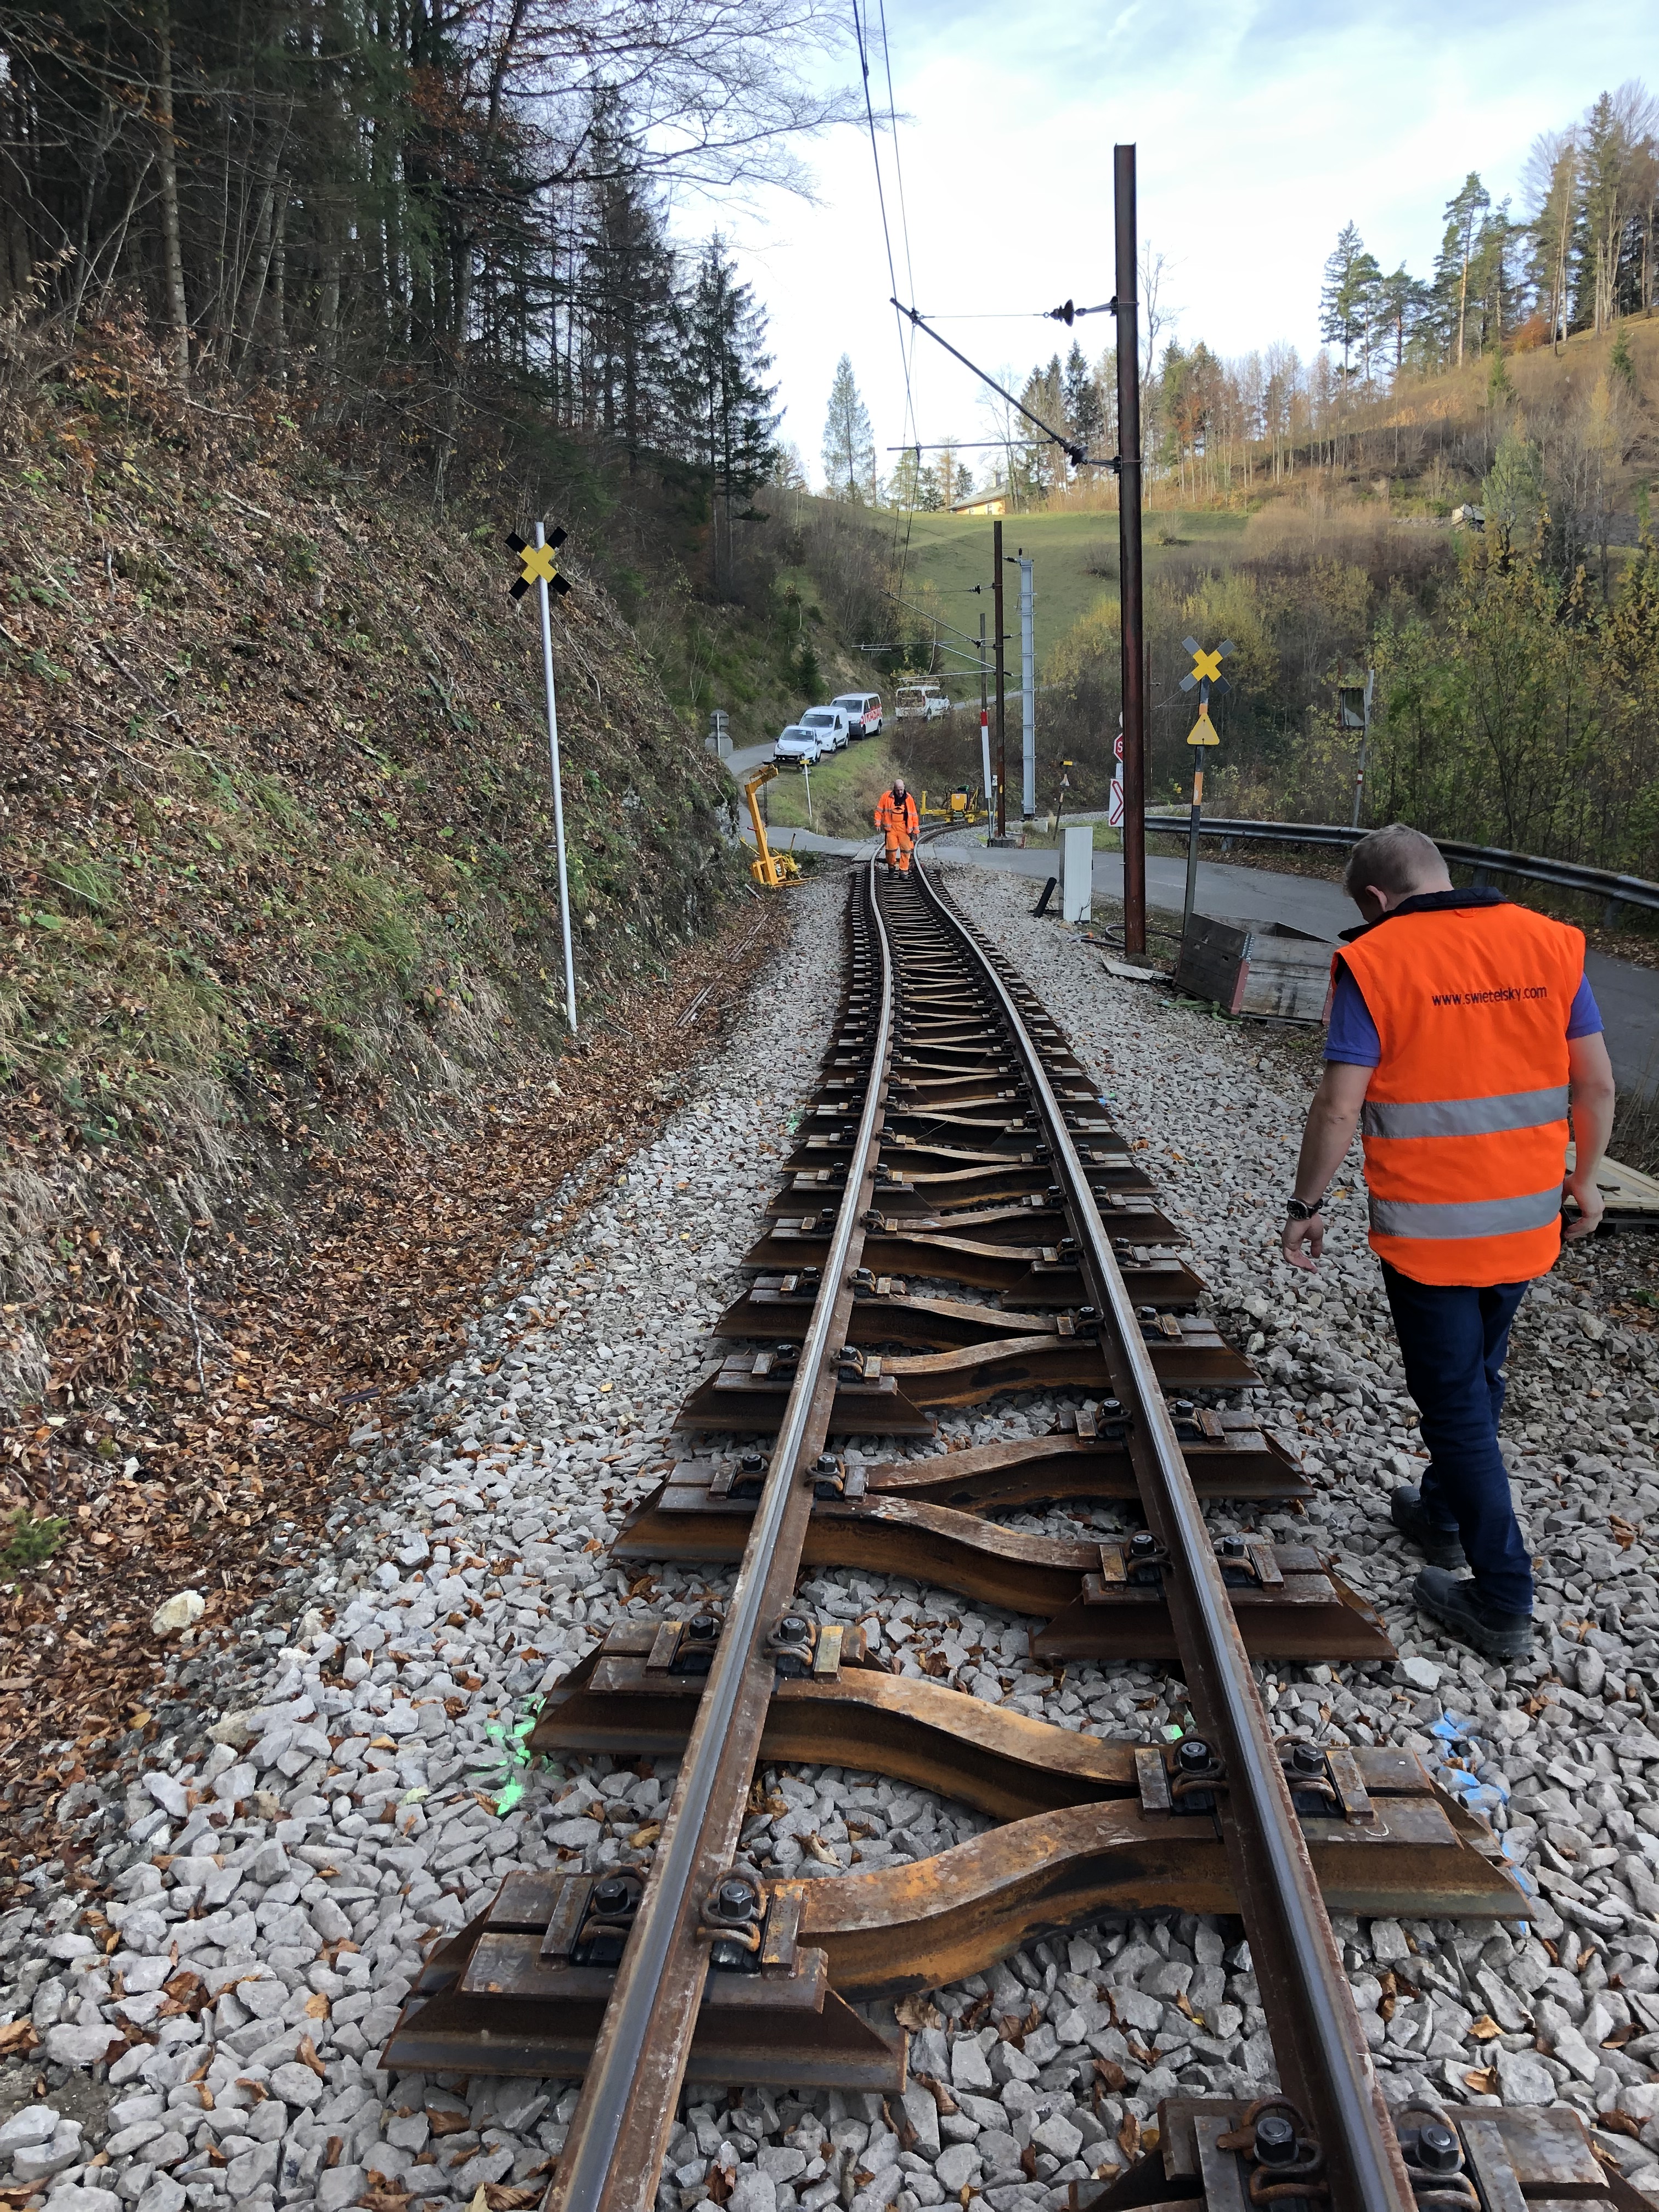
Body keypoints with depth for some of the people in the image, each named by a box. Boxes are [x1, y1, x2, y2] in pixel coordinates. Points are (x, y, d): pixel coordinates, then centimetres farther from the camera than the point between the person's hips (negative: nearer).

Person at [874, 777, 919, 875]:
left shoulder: (909, 799, 3)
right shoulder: (886, 796, -1)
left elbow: (913, 815, 7)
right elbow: (879, 810, 6)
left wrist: (915, 830, 7)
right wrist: (878, 823, 0)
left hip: (904, 828, 1)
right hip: (891, 827, -1)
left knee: (906, 849, -4)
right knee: (891, 849, -4)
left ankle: (904, 871, 3)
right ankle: (891, 866, 20)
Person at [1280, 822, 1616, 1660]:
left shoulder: (1375, 962, -14)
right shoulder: (1551, 944, -1)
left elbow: (1339, 1106, -16)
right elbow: (1595, 1083, 4)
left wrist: (1305, 1207, -4)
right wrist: (1585, 1180, 18)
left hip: (1427, 1232, -5)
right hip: (1528, 1224, 5)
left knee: (1455, 1403, 7)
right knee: (1475, 1380, 24)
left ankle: (1501, 1604, 15)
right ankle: (1442, 1516, 44)